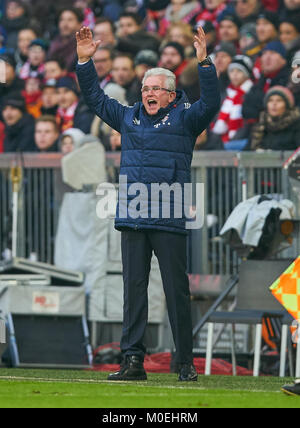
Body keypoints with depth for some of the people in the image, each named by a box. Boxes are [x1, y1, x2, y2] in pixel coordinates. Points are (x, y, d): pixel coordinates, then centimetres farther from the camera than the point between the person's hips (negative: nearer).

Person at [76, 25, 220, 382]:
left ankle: (186, 363, 4)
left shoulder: (184, 119, 5)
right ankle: (133, 361, 2)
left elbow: (210, 104, -11)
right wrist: (85, 61, 14)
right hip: (132, 218, 4)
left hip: (170, 221, -4)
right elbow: (95, 98, 24)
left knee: (177, 291, -1)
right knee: (133, 289, 2)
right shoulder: (128, 118, 17)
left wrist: (204, 63, -20)